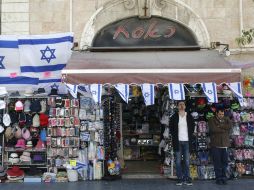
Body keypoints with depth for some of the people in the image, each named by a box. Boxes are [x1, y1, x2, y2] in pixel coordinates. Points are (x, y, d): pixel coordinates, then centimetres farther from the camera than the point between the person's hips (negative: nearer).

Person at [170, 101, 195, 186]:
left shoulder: (189, 117, 6)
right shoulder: (174, 117, 4)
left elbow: (192, 127, 13)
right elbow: (171, 127, 10)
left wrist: (190, 136, 4)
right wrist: (174, 136, 2)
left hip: (187, 141, 1)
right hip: (178, 141, 0)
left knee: (187, 161, 2)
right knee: (178, 161, 2)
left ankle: (187, 179, 9)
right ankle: (179, 179, 8)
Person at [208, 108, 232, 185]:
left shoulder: (226, 119, 11)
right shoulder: (211, 120, 0)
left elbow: (230, 126, -8)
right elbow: (213, 129, -16)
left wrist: (220, 126, -14)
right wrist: (224, 129, -7)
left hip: (225, 145, 3)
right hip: (215, 145, -3)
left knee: (224, 162, 6)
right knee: (217, 163, 0)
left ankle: (223, 178, 16)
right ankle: (219, 178, 8)